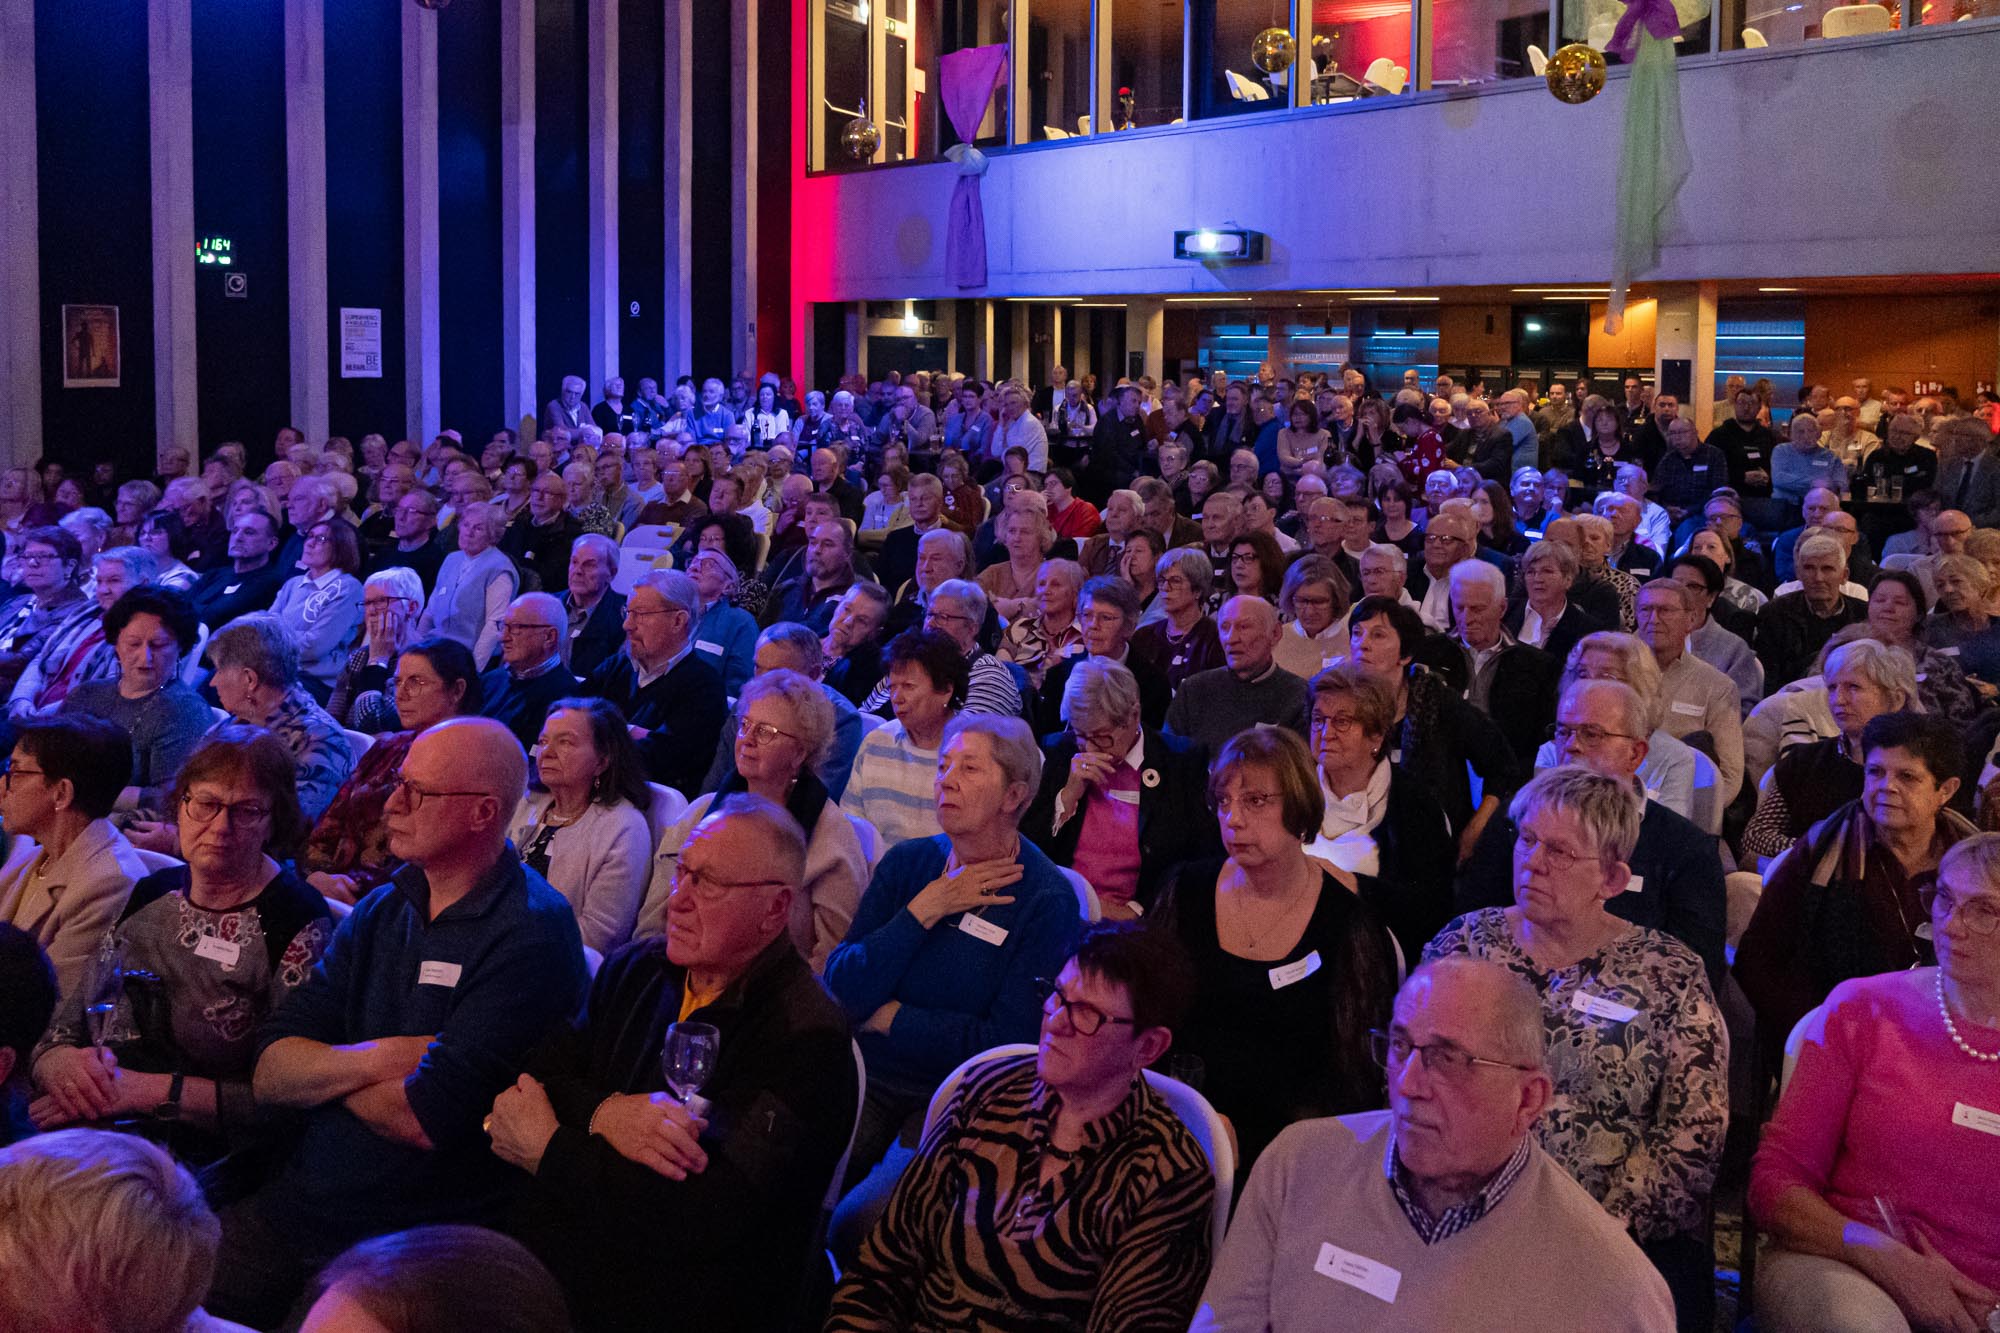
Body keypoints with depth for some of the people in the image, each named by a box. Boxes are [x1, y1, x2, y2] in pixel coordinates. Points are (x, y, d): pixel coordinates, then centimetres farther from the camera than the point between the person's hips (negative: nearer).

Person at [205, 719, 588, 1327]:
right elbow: (268, 1072, 4)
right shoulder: (381, 912, 11)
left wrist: (324, 1069, -3)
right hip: (292, 1203, 7)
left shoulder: (531, 933, -15)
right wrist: (379, 1059, -15)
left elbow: (425, 1119, -22)